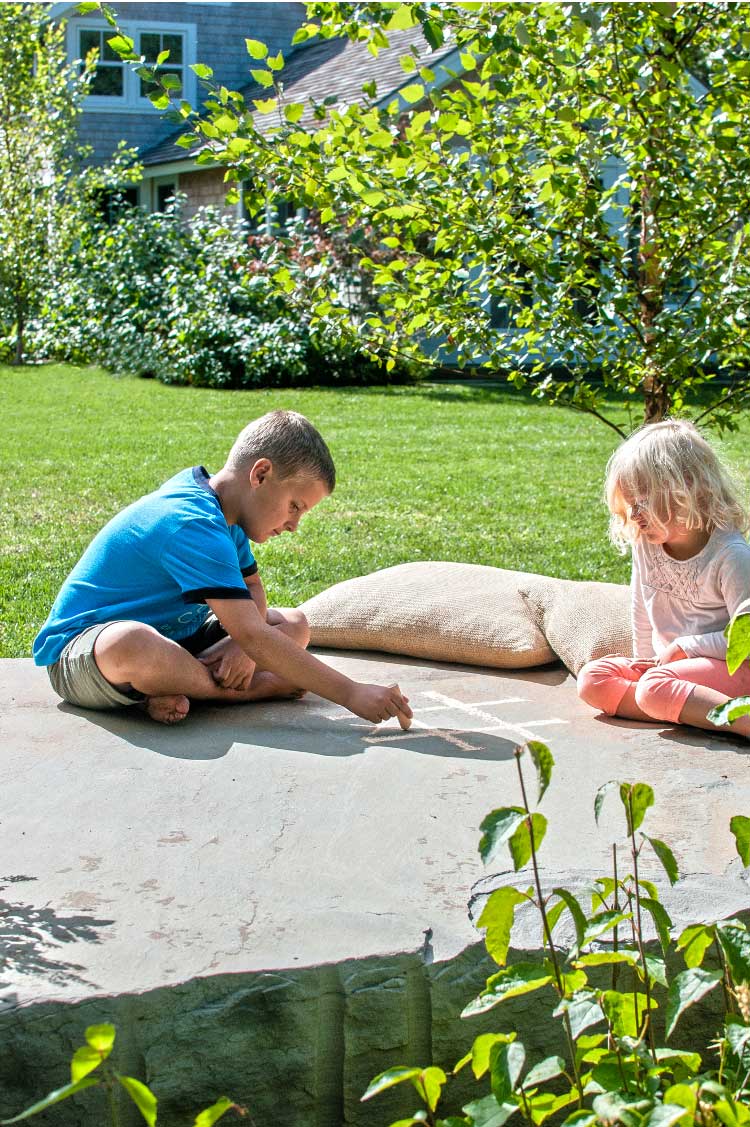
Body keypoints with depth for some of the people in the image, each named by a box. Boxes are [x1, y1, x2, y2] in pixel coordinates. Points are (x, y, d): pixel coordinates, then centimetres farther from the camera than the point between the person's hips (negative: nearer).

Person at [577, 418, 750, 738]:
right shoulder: (645, 543, 2)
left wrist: (684, 647, -16)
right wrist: (644, 659, 15)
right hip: (667, 663, 8)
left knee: (655, 688, -35)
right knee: (592, 678, -14)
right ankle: (688, 708, -26)